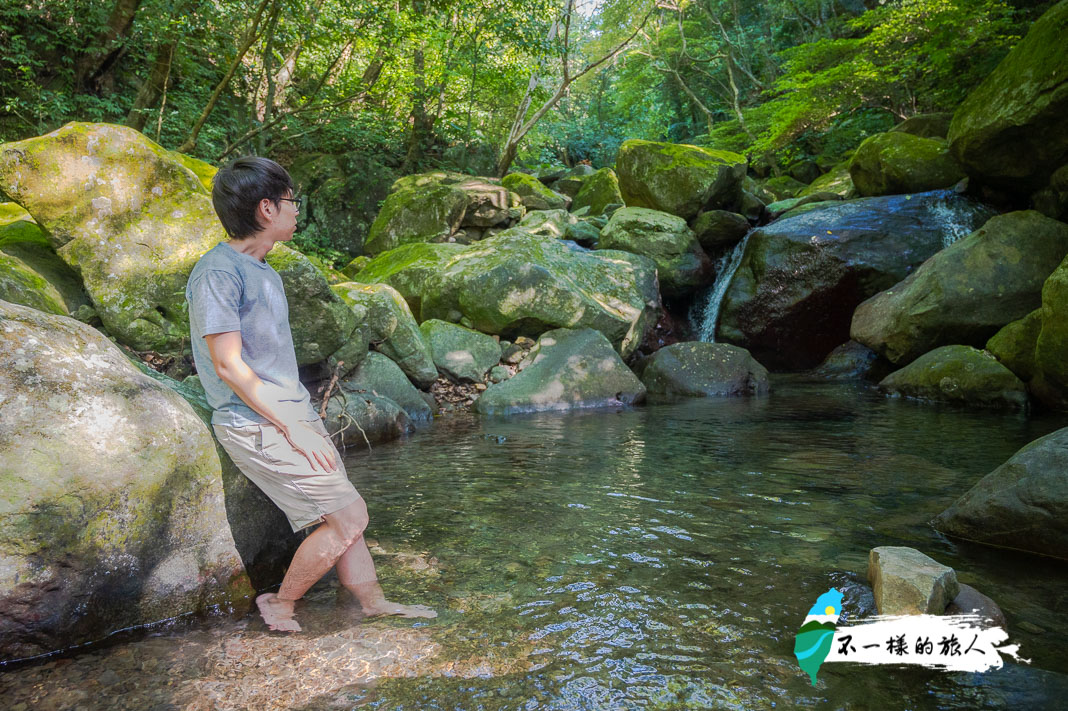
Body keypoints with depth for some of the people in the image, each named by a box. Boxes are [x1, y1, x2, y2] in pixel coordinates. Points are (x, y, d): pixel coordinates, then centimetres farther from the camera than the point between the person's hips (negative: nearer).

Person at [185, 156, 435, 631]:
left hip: (292, 413, 9)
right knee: (348, 517, -8)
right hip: (258, 425, -9)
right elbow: (228, 365, -19)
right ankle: (280, 604, 11)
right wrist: (293, 430, -17)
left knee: (342, 519, 10)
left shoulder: (263, 271, 14)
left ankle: (373, 602, 24)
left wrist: (307, 421, 15)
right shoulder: (217, 272, -15)